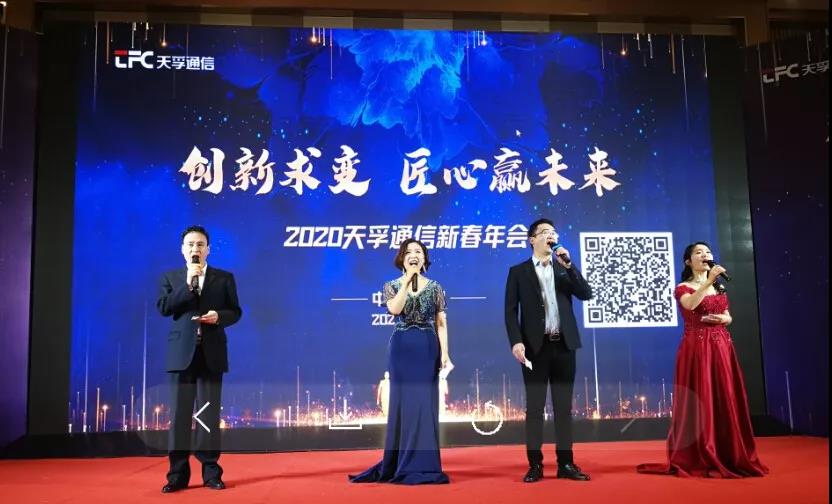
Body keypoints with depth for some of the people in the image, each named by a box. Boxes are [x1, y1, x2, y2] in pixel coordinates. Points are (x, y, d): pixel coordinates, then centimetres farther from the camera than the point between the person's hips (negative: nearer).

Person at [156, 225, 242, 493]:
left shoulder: (224, 278, 10)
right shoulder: (171, 277, 10)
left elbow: (235, 311, 7)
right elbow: (163, 307, -5)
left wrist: (219, 316, -13)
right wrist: (188, 284, -12)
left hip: (211, 353, 0)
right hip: (182, 353, 0)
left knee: (210, 414, 3)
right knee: (179, 413, 1)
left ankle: (211, 471, 10)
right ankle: (178, 474, 7)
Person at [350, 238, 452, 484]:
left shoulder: (435, 288, 7)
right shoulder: (392, 286, 5)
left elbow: (441, 323, 3)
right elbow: (395, 309, -16)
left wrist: (444, 353, -6)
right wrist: (407, 281, -13)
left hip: (428, 348, 1)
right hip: (401, 348, 0)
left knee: (426, 405, 0)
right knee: (403, 403, 3)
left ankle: (422, 466, 9)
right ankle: (400, 464, 15)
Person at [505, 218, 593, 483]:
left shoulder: (565, 269, 14)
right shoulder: (519, 271, 5)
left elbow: (586, 294, 0)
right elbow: (511, 310, -2)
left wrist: (568, 265, -9)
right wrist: (516, 341, -15)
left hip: (564, 345, 3)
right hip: (536, 346, -3)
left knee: (564, 406, 6)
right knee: (535, 407, 1)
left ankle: (566, 463, 12)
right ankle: (535, 465, 7)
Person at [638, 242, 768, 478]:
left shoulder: (720, 287, 17)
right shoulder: (682, 288, -1)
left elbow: (728, 316, 21)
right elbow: (690, 304, -22)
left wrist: (722, 319, -1)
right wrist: (708, 281, -27)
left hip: (721, 347, 5)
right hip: (696, 347, -5)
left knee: (725, 400, 4)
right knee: (699, 400, -6)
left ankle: (729, 456, 13)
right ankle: (699, 459, 1)